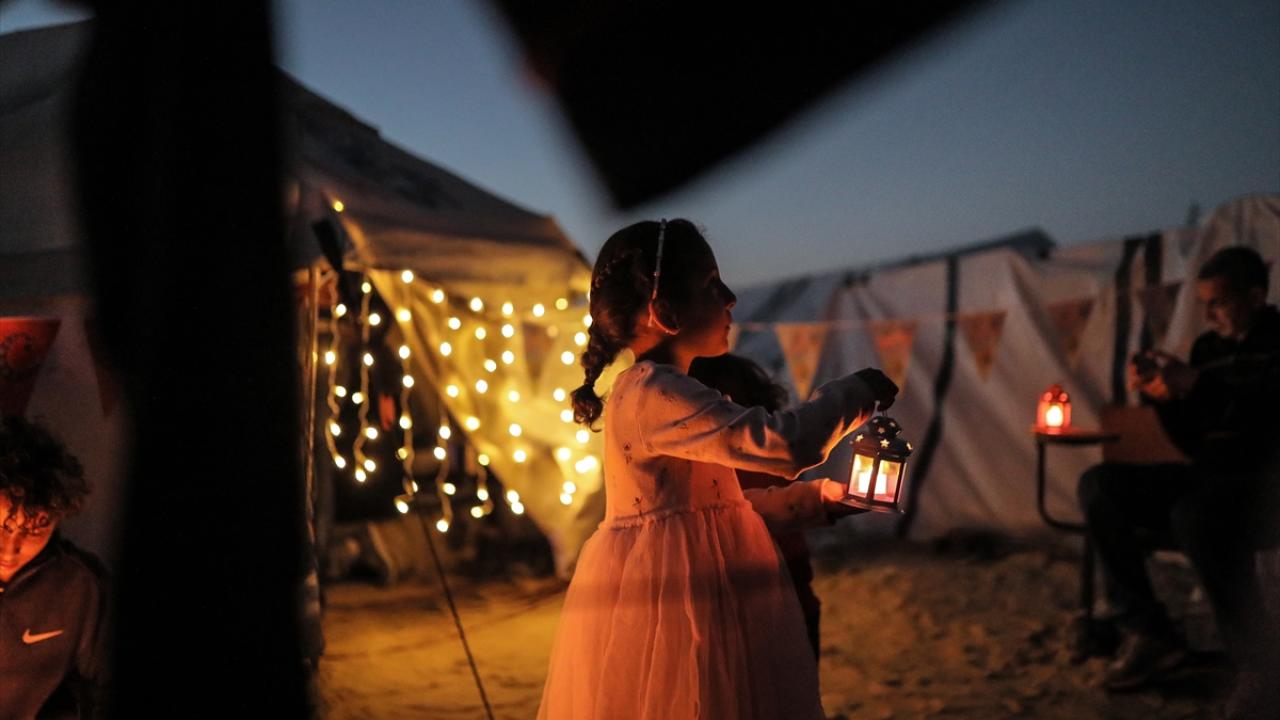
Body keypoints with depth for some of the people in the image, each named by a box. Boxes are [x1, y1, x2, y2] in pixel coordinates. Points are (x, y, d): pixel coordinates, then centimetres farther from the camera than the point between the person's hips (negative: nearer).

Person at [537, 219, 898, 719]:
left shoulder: (657, 392, 14)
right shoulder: (655, 396, -20)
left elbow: (717, 500, 21)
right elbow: (786, 443, -26)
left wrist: (819, 495, 13)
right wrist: (857, 391, -8)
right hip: (666, 606, -10)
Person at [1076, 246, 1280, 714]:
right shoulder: (1209, 347, 15)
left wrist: (1194, 384, -22)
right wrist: (1163, 397, -1)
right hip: (1210, 477, 7)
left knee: (1193, 516, -38)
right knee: (1099, 485, -11)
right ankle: (1147, 632, -15)